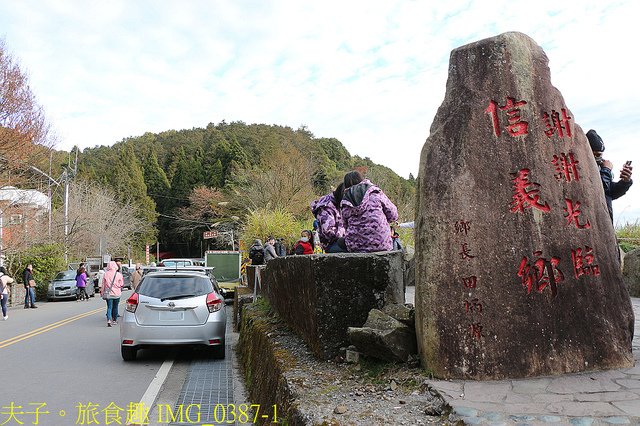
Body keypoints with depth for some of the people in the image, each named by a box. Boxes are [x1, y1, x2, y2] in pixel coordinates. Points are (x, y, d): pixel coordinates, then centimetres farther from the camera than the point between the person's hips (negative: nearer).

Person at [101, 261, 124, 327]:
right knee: (115, 307, 13)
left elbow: (103, 285, 1)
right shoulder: (118, 274, -7)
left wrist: (102, 292, 11)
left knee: (109, 307, 1)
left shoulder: (106, 274, -3)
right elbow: (121, 284, -2)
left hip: (108, 293, 0)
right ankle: (114, 320, 22)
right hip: (116, 293, 0)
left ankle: (109, 320, -17)